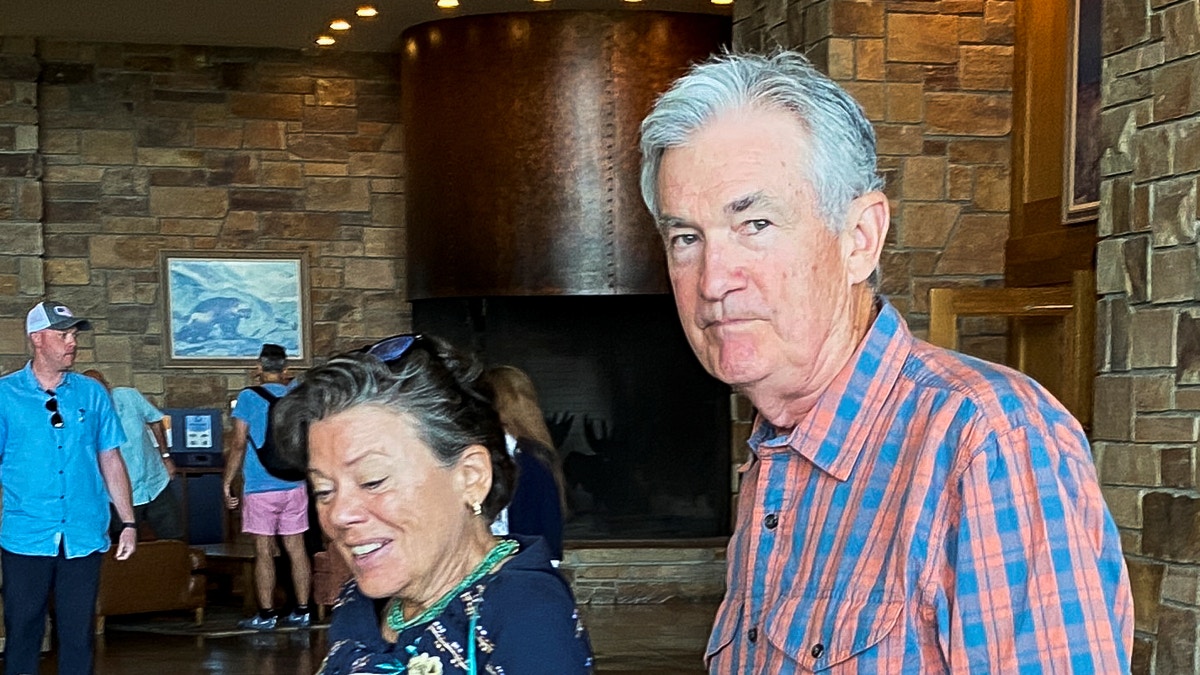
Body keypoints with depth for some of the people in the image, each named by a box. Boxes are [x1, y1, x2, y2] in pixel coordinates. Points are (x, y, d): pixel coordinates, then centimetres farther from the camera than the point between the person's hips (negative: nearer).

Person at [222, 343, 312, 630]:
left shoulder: (249, 397, -5)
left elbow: (239, 444, -8)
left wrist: (227, 483, -3)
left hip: (260, 488, -4)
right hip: (294, 485, 4)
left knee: (264, 552, 0)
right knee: (296, 549, 6)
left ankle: (266, 615, 3)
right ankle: (302, 611, 9)